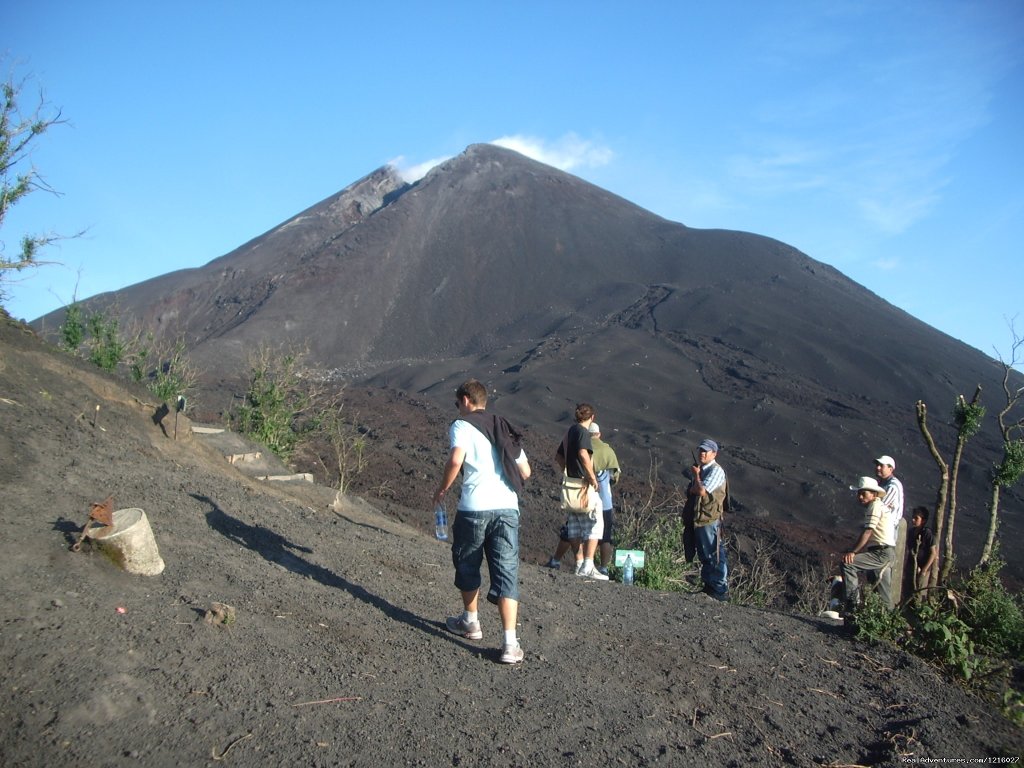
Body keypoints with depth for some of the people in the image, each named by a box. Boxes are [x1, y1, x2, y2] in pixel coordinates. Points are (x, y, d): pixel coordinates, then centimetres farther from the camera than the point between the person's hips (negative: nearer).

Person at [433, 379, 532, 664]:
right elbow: (525, 472, 18)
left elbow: (456, 461, -17)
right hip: (508, 508, 4)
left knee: (467, 567, 19)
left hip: (474, 507, -4)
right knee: (506, 574, 2)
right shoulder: (505, 429, 19)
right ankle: (510, 644, -7)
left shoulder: (462, 425, 1)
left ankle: (470, 622, 36)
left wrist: (442, 490, -2)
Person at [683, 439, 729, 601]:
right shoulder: (700, 469, 14)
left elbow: (702, 491, -24)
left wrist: (696, 475, -10)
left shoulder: (716, 471, -14)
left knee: (714, 556, -3)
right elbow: (692, 491, 14)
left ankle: (721, 590, 5)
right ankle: (709, 586, 28)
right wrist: (696, 488, -7)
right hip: (697, 520, 9)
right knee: (704, 556, 17)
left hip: (709, 521, -9)